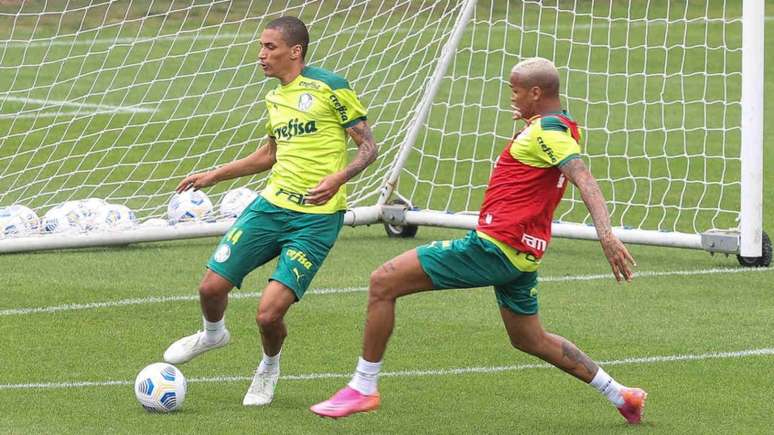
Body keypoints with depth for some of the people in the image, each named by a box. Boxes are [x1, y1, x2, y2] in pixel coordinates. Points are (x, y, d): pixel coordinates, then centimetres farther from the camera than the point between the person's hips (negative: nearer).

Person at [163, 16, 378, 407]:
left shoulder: (330, 87, -8)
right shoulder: (274, 97, 13)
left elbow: (368, 147, -6)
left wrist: (338, 178, -24)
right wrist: (213, 176, 26)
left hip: (316, 219, -6)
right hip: (272, 205, 6)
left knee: (269, 313, -15)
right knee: (212, 286, 1)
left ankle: (269, 368, 18)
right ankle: (213, 334, 37)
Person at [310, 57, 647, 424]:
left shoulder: (547, 129, -14)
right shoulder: (561, 126, 14)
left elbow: (584, 178, -28)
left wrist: (605, 234, -41)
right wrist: (527, 118, 26)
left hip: (495, 245, -10)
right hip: (521, 254, 10)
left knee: (382, 283, -8)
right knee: (529, 339, 26)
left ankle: (363, 388, -5)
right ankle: (619, 395, 28)